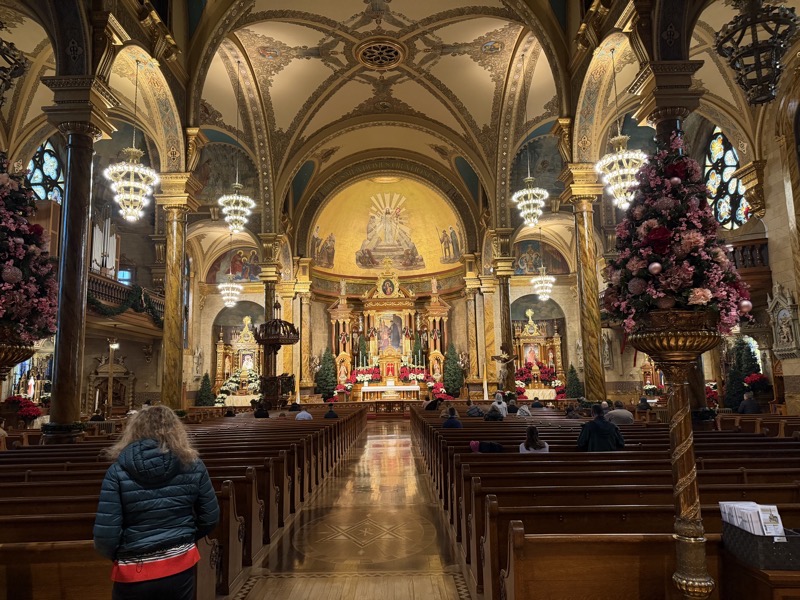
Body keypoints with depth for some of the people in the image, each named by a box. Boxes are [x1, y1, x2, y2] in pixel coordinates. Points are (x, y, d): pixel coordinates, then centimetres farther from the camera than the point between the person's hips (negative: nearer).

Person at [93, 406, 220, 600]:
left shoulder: (118, 471, -11)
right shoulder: (193, 465, -7)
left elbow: (105, 536, -13)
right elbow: (210, 518, 0)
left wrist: (117, 555, 9)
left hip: (134, 574, -1)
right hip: (182, 565, 1)